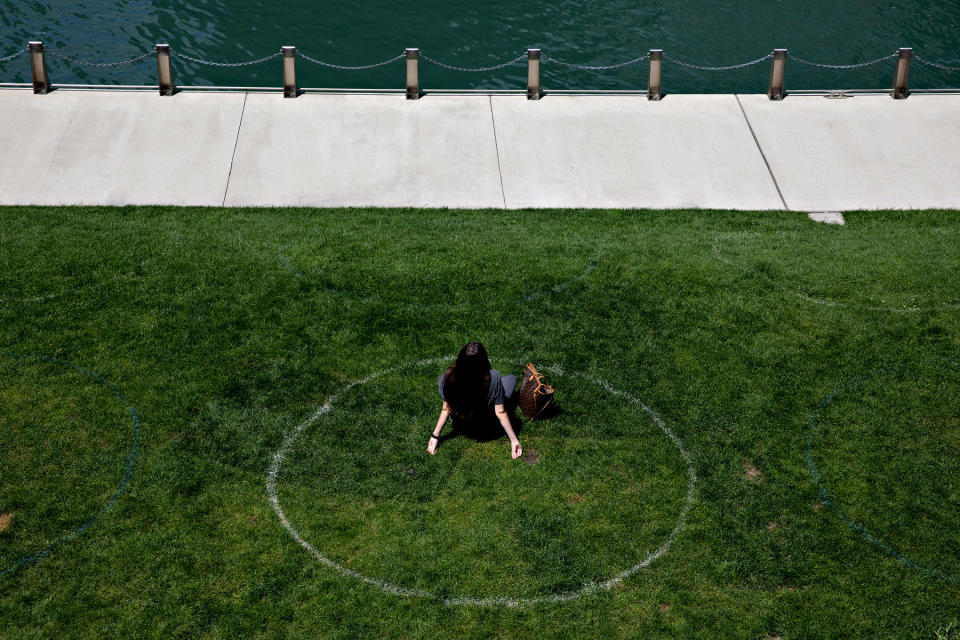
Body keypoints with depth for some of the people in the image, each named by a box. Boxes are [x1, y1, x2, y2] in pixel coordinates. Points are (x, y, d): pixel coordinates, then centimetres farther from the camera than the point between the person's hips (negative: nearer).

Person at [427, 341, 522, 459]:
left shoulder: (448, 378, -30)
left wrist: (435, 436, -4)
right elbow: (500, 412, -25)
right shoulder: (493, 377, -33)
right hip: (485, 424, -1)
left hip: (459, 425, 1)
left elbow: (446, 409, -18)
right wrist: (514, 439, -14)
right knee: (511, 379, 13)